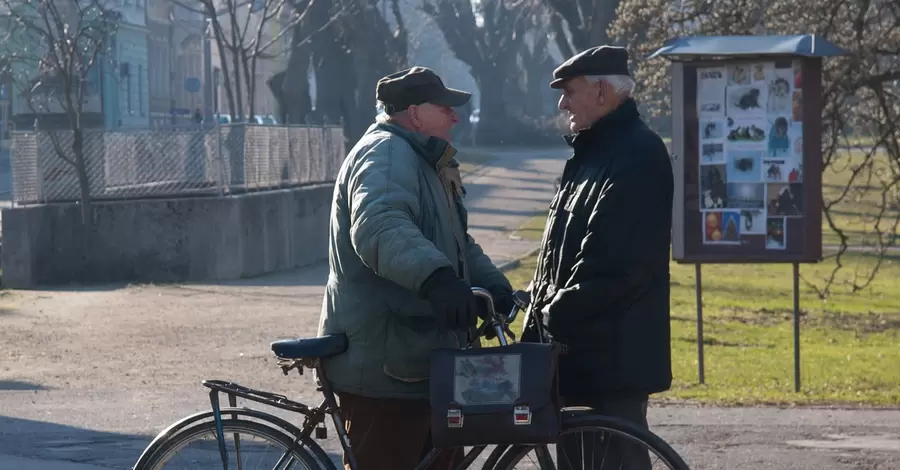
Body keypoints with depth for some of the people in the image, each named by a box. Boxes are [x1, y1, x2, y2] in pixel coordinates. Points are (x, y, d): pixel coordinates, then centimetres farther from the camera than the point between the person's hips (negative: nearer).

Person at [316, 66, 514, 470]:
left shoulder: (421, 160, 21)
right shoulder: (385, 154, -15)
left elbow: (457, 243, 28)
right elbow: (379, 226, -36)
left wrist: (494, 285, 8)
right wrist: (435, 277, -52)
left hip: (421, 364, 11)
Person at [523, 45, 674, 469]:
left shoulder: (637, 155, -14)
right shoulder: (592, 152, 19)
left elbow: (614, 263, -22)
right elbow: (557, 251, 22)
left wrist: (559, 313, -16)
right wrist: (542, 313, 11)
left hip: (615, 355, -10)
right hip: (582, 349, 10)